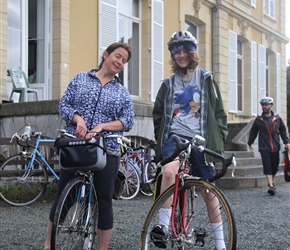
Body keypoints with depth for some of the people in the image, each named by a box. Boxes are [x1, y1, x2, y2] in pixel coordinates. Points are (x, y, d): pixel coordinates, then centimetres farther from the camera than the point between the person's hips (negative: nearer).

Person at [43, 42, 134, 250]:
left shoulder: (123, 93, 11)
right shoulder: (81, 79, 9)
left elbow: (128, 121, 1)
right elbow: (64, 104, 4)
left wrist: (102, 126, -14)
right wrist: (78, 119, -16)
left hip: (106, 151, 1)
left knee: (104, 202, 1)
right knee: (62, 197, 5)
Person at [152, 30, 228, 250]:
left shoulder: (206, 79, 7)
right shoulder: (168, 84, 12)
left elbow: (219, 112, 7)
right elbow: (158, 115, 20)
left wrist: (219, 139, 0)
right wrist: (160, 140, 14)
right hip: (174, 136, 1)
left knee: (209, 192, 5)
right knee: (169, 171, -32)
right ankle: (163, 225, -23)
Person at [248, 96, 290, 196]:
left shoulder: (277, 119, 6)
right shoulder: (259, 119, 4)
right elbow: (253, 132, 14)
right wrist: (250, 143, 16)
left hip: (275, 148, 2)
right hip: (264, 148, -2)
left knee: (274, 167, 9)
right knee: (267, 167, -11)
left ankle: (271, 182, 30)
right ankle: (271, 186, -15)